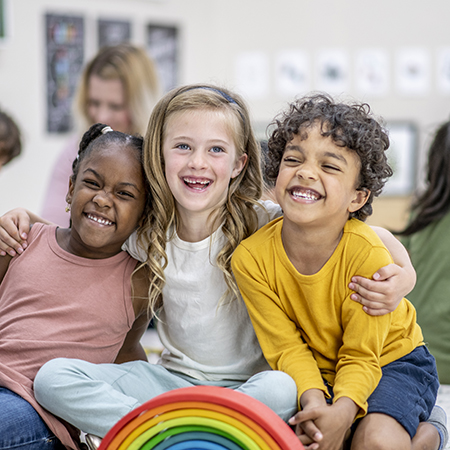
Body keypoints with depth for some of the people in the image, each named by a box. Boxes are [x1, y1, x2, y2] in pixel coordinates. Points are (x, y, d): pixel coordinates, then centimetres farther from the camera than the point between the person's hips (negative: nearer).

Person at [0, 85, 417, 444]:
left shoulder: (263, 224, -11)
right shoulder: (145, 233, -1)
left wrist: (403, 272, -26)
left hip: (250, 385, -3)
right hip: (175, 379, 3)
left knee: (283, 389, -38)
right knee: (53, 377, -16)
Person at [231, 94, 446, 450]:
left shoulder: (368, 255, -28)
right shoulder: (251, 258, -20)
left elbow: (361, 356, -20)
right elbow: (287, 348, -14)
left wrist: (342, 411, -40)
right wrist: (312, 399, -34)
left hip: (388, 359, -2)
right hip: (314, 371, 3)